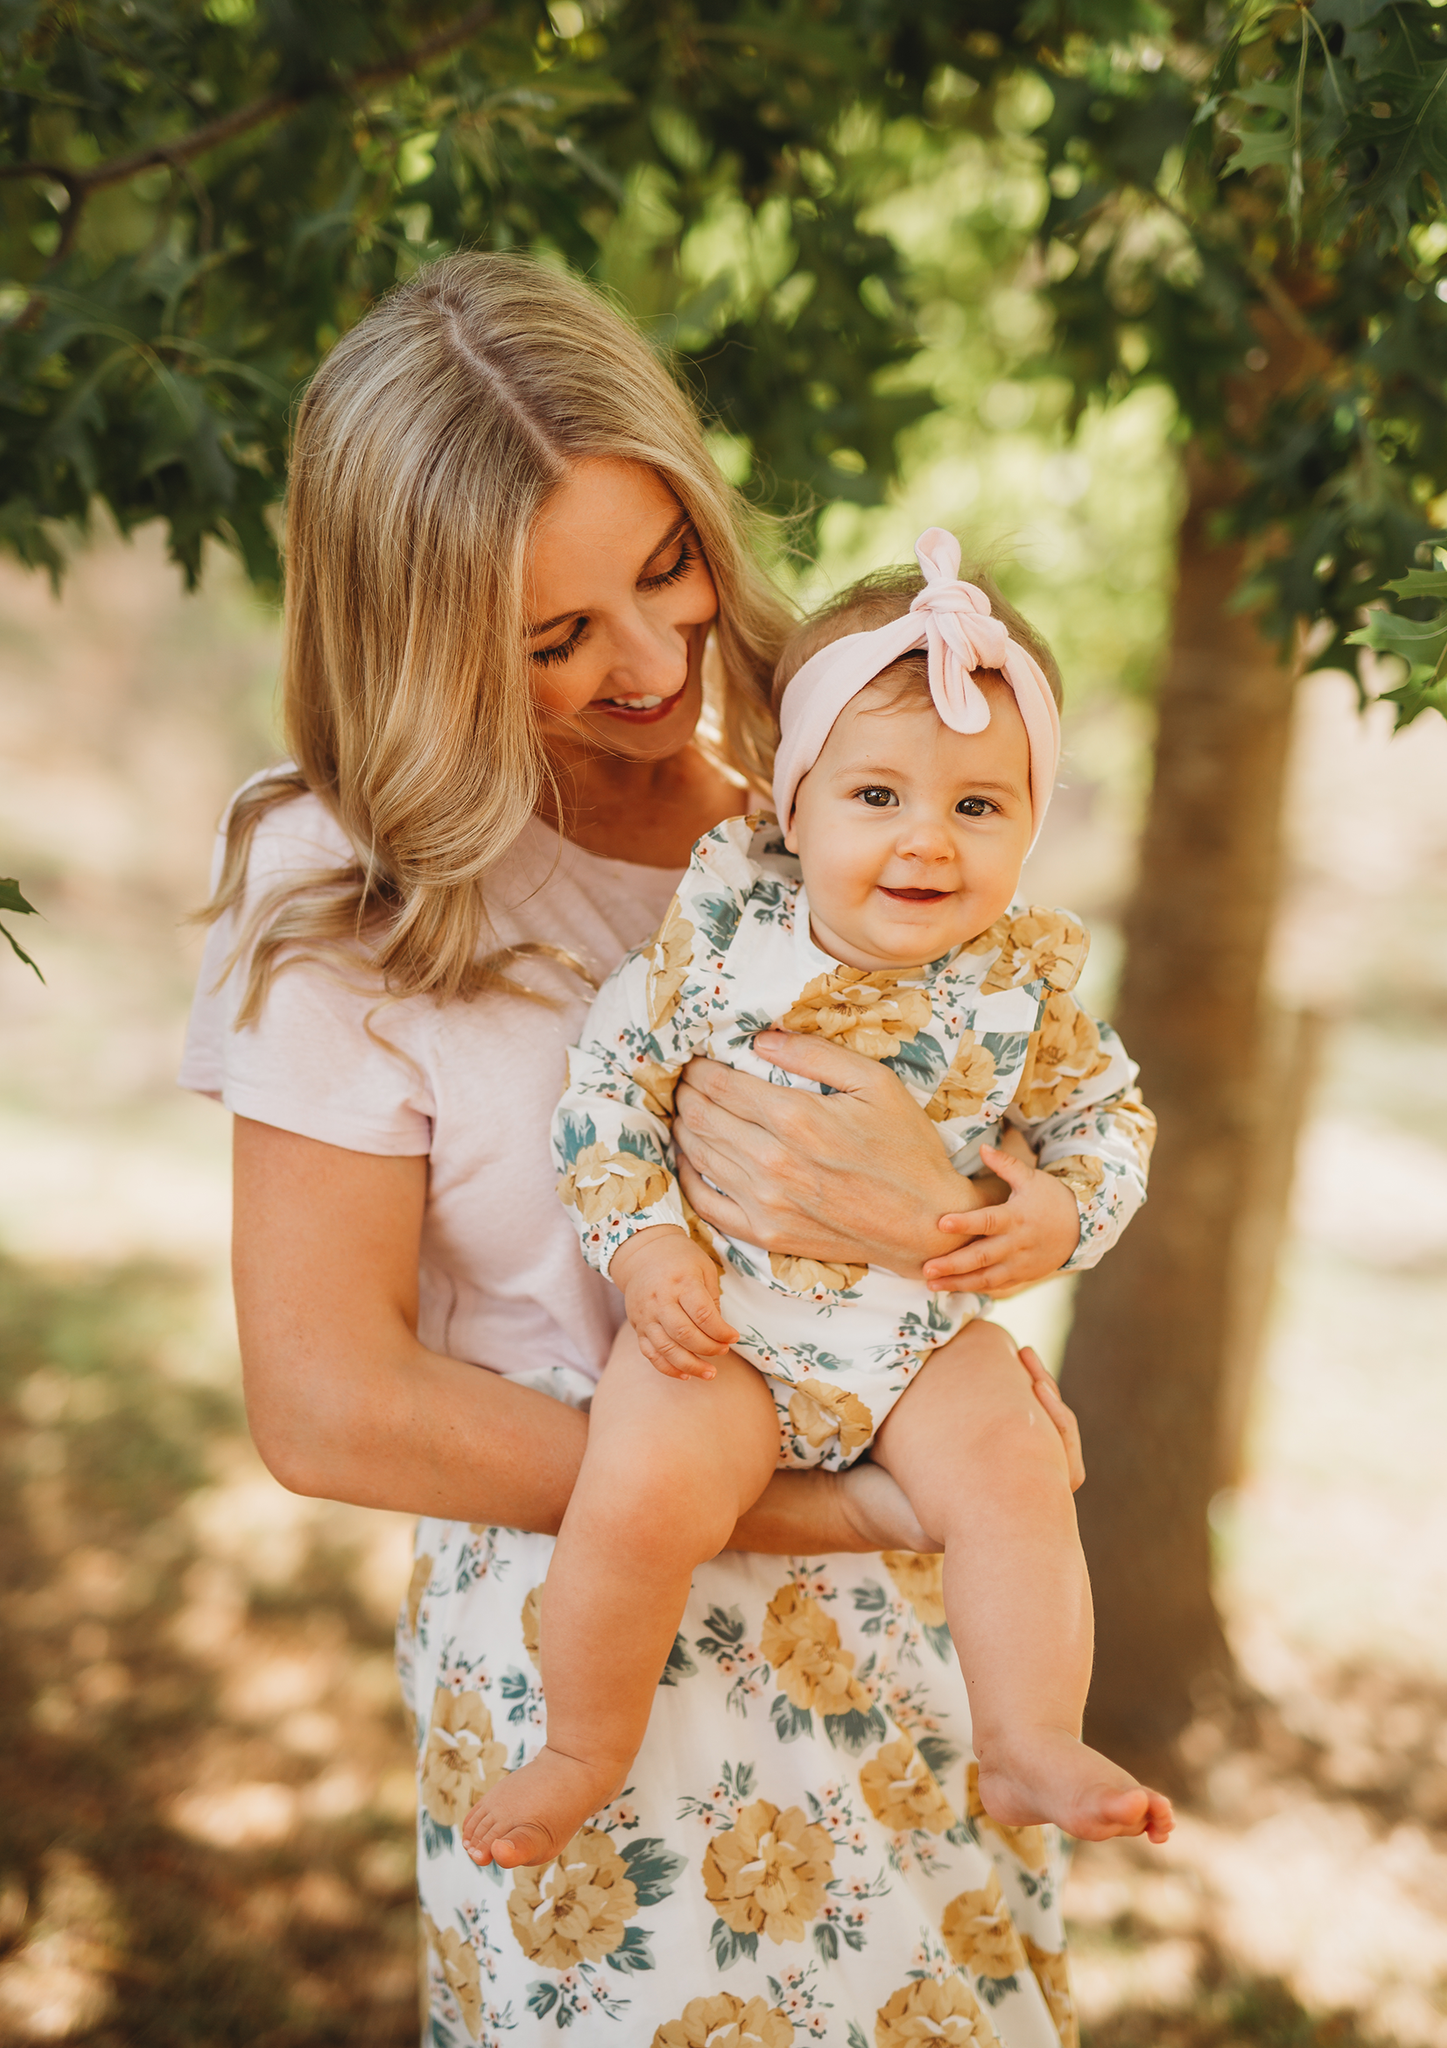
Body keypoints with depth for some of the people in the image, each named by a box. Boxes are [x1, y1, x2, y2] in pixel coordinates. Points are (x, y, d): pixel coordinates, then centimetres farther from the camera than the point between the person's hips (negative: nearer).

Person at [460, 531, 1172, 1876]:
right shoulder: (721, 934, -10)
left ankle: (1029, 1749, 1)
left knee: (1016, 1488, -19)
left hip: (920, 1334, 2)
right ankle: (585, 1751, 3)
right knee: (642, 1498, -22)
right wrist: (644, 1244, -15)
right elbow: (610, 1079, -4)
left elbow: (1108, 1113, 11)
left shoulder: (1016, 990, -4)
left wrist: (1063, 1214, -10)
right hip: (718, 1319, -2)